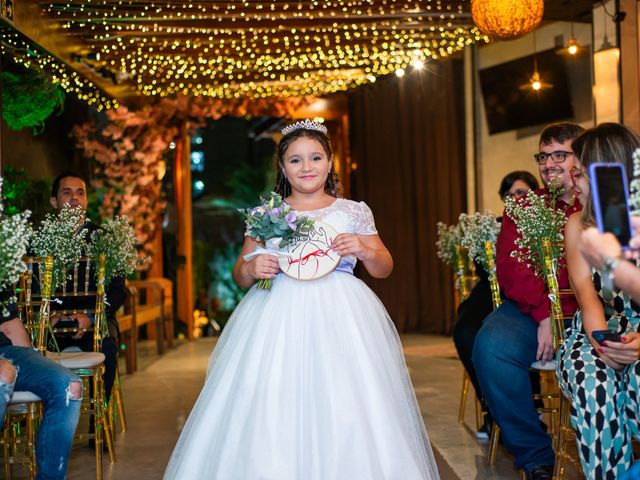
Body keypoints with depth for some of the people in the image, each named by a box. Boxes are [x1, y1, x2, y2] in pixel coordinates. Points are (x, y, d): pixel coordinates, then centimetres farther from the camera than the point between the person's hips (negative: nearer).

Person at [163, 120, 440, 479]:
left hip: (340, 317, 0)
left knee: (346, 411, -9)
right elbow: (240, 274, 14)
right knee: (271, 411, -8)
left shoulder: (354, 213, 10)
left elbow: (384, 269, 14)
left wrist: (365, 250, -7)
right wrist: (251, 269, -9)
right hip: (279, 317, 0)